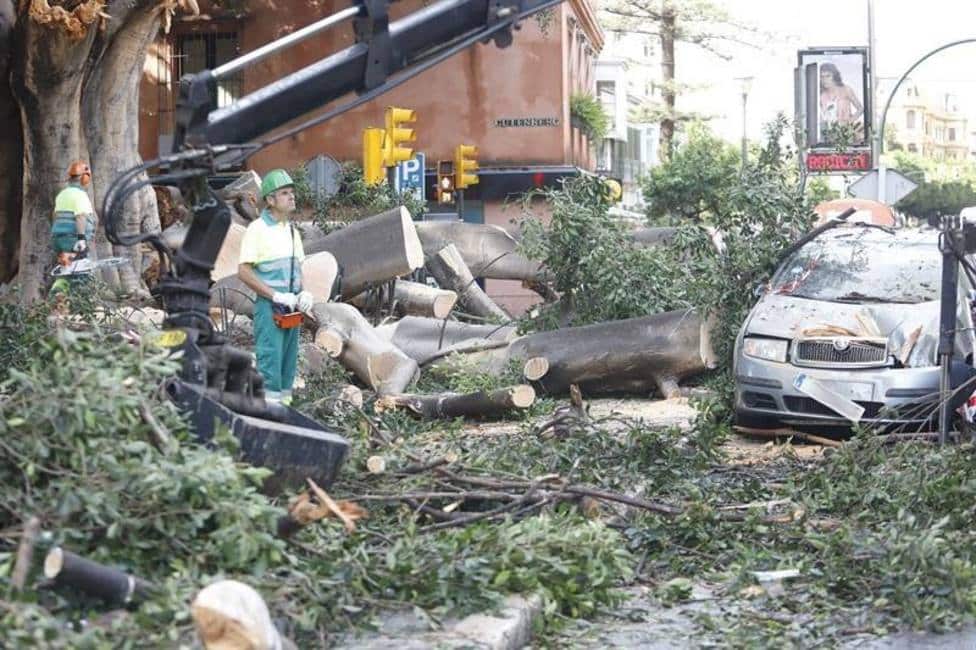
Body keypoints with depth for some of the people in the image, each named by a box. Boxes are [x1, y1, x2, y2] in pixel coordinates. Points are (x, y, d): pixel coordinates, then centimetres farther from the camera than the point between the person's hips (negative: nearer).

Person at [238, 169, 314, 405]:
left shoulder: (293, 231, 15)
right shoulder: (257, 229, -9)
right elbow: (244, 272, -14)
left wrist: (304, 293, 2)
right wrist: (276, 296, -17)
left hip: (292, 307, 8)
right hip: (269, 306, -8)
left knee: (289, 361, 10)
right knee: (270, 358, -9)